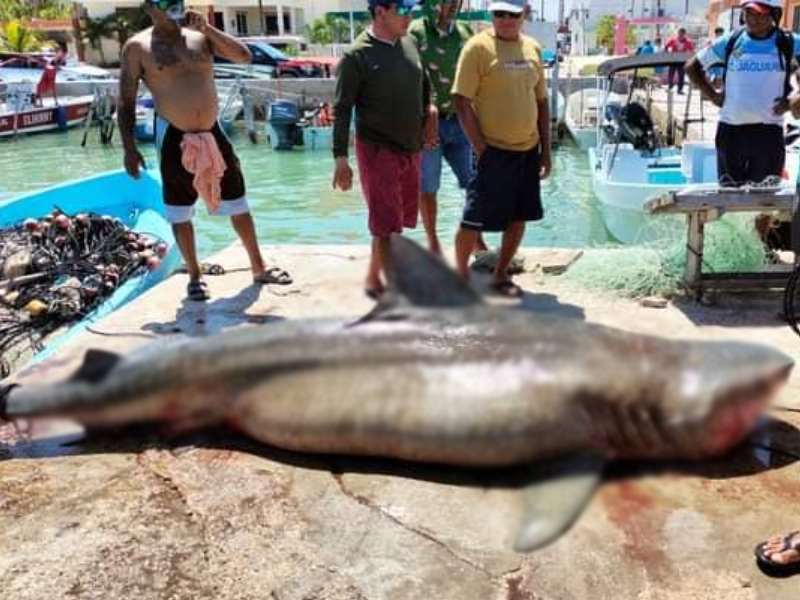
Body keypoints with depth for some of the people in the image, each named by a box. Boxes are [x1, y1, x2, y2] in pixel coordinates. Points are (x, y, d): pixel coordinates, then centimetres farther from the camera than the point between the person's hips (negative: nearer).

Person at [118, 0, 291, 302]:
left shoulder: (200, 35, 6)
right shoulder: (137, 47, -2)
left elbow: (244, 56, -3)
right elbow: (126, 102, -3)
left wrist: (206, 28, -10)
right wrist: (129, 148, -10)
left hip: (213, 135, 3)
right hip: (176, 140, -2)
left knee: (238, 205, 10)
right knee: (180, 214, 6)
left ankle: (258, 268, 24)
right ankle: (195, 277, 23)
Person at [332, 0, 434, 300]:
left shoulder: (409, 43, 5)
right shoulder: (357, 55, -13)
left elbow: (423, 83, 21)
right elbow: (342, 109, -12)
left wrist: (430, 107, 2)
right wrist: (341, 159, -16)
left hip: (410, 149, 7)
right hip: (377, 150, -7)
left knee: (400, 219, 14)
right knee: (386, 223, -2)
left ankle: (374, 277, 31)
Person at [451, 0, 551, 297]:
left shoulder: (533, 48, 9)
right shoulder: (478, 46, -9)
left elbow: (541, 102, 14)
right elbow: (462, 102, -12)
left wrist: (546, 149, 11)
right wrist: (480, 148, -14)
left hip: (528, 150, 6)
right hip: (494, 151, -6)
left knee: (518, 217, 11)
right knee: (475, 218, 0)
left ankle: (500, 275, 26)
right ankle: (460, 273, 19)